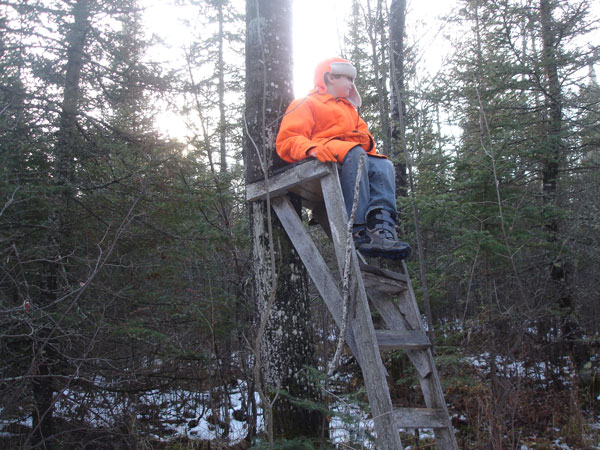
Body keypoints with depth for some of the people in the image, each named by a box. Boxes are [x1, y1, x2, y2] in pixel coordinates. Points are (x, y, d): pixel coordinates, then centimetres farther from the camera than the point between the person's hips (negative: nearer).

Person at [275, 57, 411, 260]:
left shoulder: (349, 109, 38)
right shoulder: (307, 104, 16)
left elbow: (366, 138, 25)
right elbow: (287, 140, -1)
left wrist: (363, 139, -2)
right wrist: (312, 149, -24)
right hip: (319, 160, -6)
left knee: (383, 165, -22)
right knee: (354, 153, -35)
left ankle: (381, 229, -43)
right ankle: (358, 231, -43)